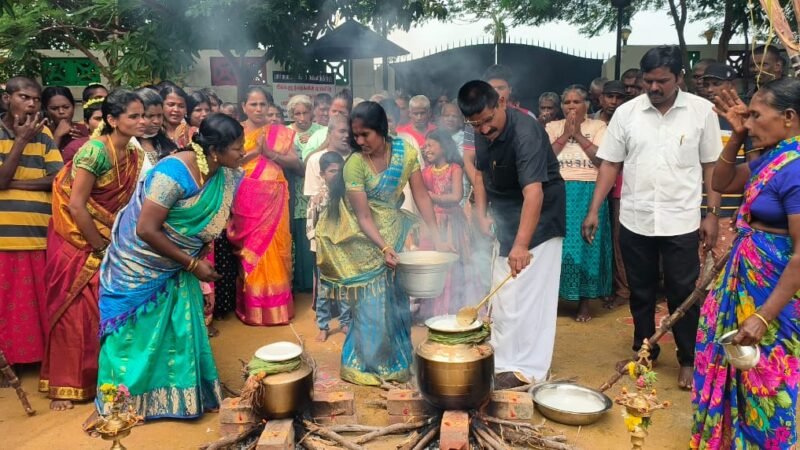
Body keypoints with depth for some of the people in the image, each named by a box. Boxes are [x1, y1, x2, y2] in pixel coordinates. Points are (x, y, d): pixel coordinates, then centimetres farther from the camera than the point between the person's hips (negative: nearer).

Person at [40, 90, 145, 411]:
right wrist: (100, 247, -14)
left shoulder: (135, 155, 1)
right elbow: (76, 205, -22)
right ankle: (64, 386, 14)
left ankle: (101, 378, 24)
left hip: (110, 242, 6)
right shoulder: (94, 151, -21)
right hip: (76, 240, -6)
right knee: (74, 312, 1)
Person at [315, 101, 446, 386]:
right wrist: (384, 248, -34)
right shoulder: (355, 164, -22)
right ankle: (369, 362, 18)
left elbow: (421, 195, -10)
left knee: (396, 296, 12)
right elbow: (363, 217, -22)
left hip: (393, 230, 4)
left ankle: (396, 359, 31)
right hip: (364, 238, -4)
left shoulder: (405, 152, -12)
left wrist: (436, 237, -15)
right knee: (371, 303, -1)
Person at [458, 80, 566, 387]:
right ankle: (503, 357, 31)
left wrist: (521, 245, -49)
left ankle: (524, 367, 4)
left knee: (524, 293, -7)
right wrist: (481, 213, 1)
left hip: (537, 217, -8)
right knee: (502, 289, 16)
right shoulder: (483, 133, -5)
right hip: (504, 215, 9)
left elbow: (534, 193, -40)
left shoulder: (525, 133, -29)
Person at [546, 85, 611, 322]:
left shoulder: (598, 126, 6)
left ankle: (584, 301, 10)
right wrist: (566, 135, -5)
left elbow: (602, 159, -7)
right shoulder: (553, 127, 12)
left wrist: (579, 135, -7)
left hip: (588, 192, -1)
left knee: (585, 244, -1)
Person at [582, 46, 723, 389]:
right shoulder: (626, 112, 0)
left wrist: (713, 215, -3)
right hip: (635, 220, 2)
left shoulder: (702, 111, -2)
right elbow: (610, 164, 2)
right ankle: (644, 351, 32)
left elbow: (711, 165, 2)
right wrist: (594, 211, -3)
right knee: (640, 292, 14)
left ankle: (688, 361, 25)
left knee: (683, 294, 7)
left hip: (682, 221, -1)